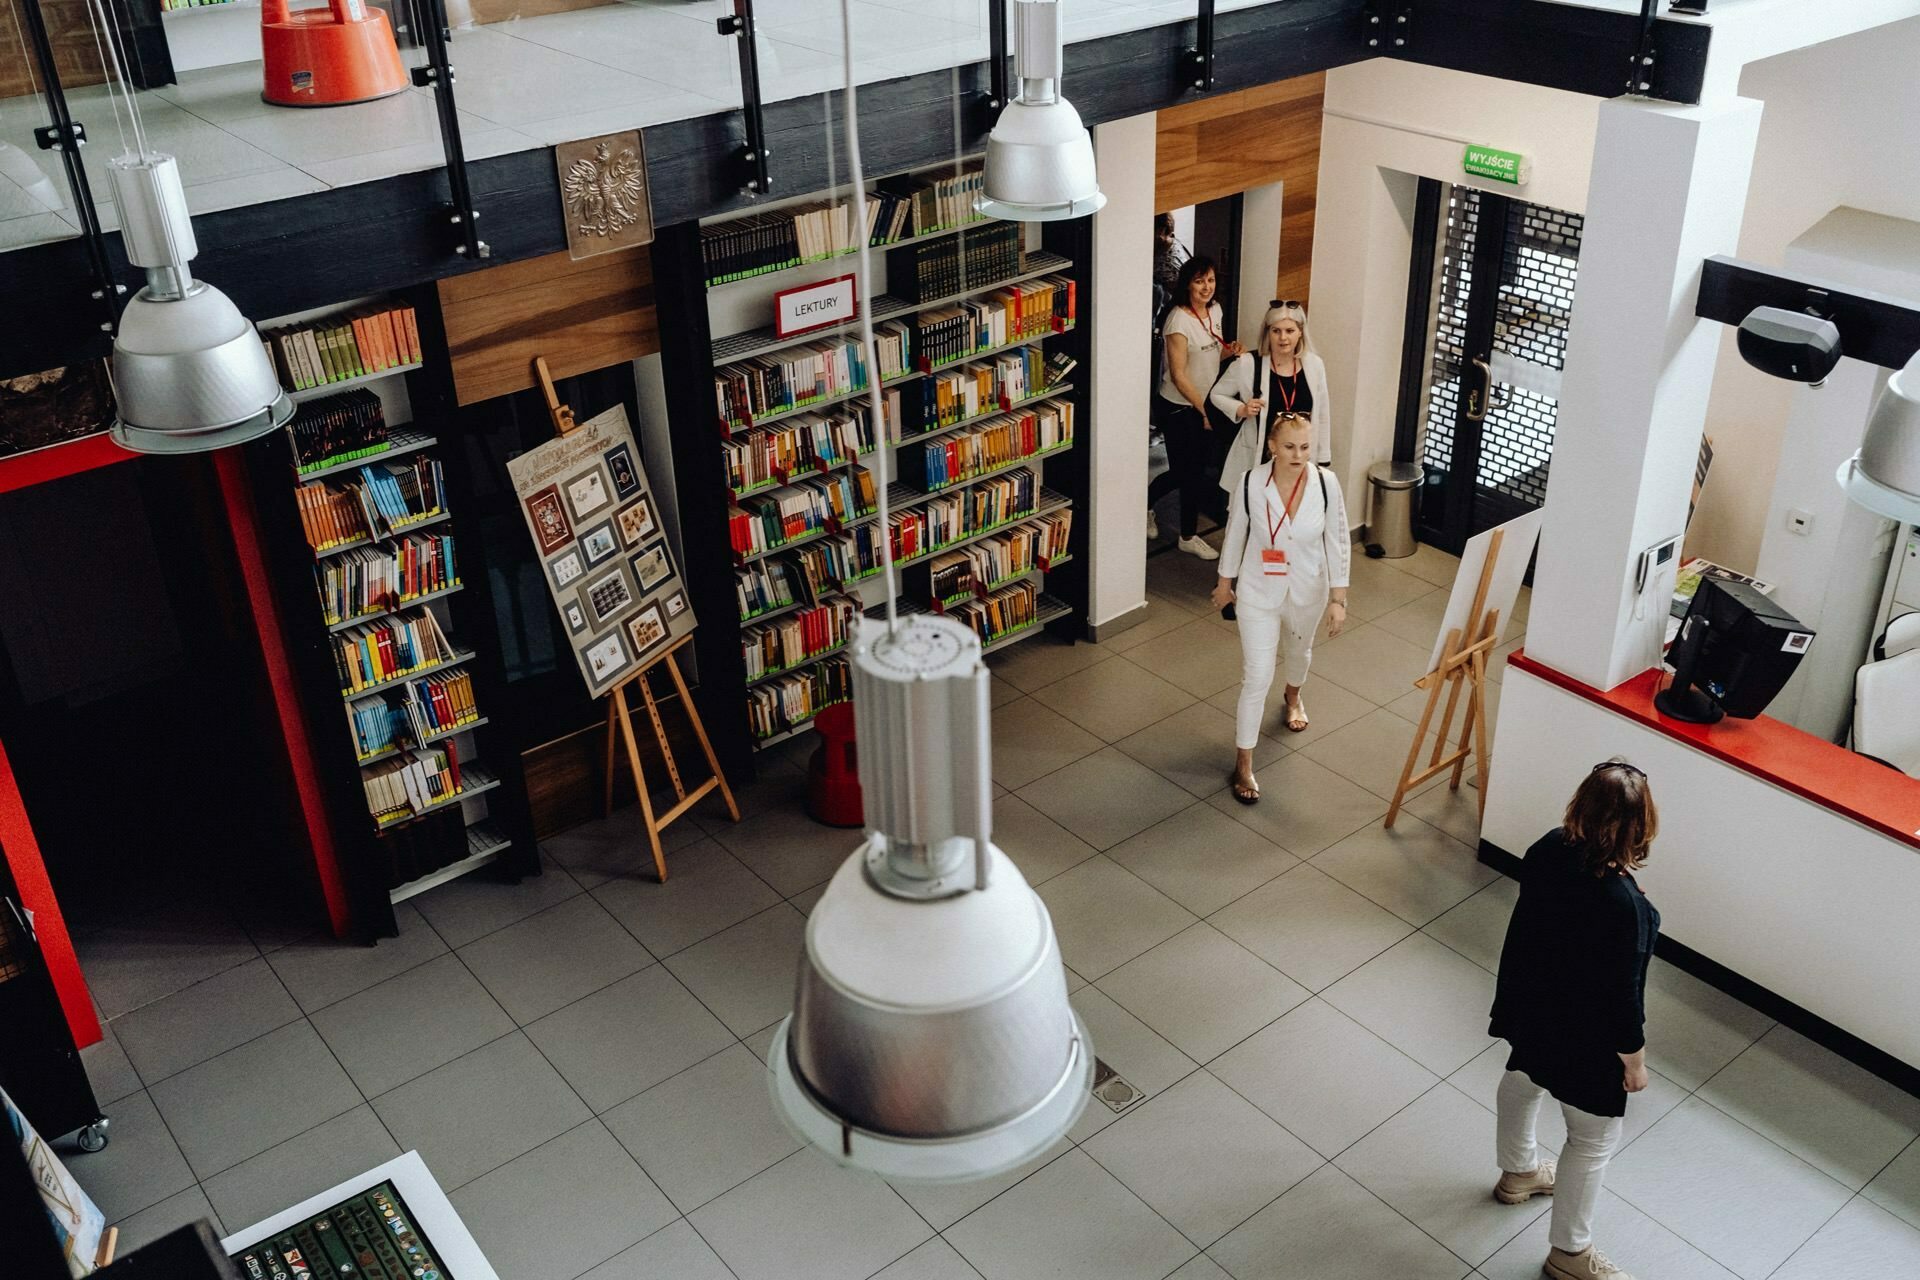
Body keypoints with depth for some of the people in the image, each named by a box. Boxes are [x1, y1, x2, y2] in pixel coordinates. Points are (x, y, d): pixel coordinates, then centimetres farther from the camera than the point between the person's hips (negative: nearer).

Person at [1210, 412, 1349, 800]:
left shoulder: (1326, 484, -19)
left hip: (1307, 593, 3)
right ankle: (1243, 764, 9)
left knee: (1298, 650, 31)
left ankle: (1293, 696, 66)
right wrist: (1225, 581, 7)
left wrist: (1338, 598, -8)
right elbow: (1235, 535, -5)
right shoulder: (1251, 484, -21)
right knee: (1257, 677, -3)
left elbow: (1338, 543, -9)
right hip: (1259, 593, -2)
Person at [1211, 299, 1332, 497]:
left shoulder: (1314, 365, -1)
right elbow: (1218, 394, 5)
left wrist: (1322, 460, 10)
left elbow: (1322, 416, 9)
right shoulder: (1248, 364, -10)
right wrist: (1241, 410, -14)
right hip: (1257, 458, -2)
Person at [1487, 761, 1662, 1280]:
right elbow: (1623, 991, -24)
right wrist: (1634, 1056, -10)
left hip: (1532, 1006, 7)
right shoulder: (1621, 902, -38)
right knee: (1594, 1139, 16)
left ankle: (1518, 1171, 61)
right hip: (1583, 1033, -7)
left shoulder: (1548, 849, -19)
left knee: (1522, 1081, 33)